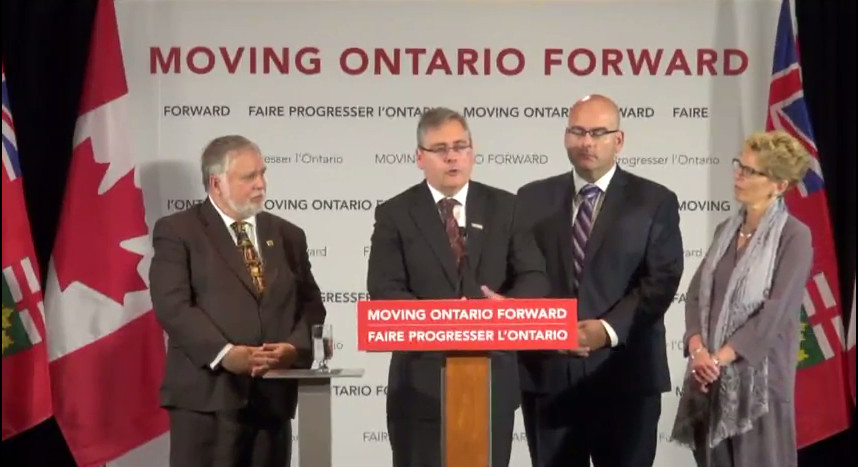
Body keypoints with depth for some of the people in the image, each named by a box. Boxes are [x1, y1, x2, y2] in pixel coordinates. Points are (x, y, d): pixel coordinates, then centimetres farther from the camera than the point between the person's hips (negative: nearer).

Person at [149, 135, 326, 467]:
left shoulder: (287, 236, 18)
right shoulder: (177, 231, 2)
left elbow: (310, 305, 14)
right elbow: (172, 305, -10)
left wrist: (295, 347, -8)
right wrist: (226, 353, -22)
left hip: (273, 396, 5)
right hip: (208, 395, -5)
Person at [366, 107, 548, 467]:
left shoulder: (505, 207, 8)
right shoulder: (395, 215, 2)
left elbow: (534, 277, 3)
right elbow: (384, 292, -6)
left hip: (492, 376, 2)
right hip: (422, 379, -2)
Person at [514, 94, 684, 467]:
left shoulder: (654, 202, 3)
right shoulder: (533, 199, 10)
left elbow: (661, 281, -6)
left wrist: (609, 329, -18)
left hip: (624, 375, -2)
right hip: (546, 373, 2)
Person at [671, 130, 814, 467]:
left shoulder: (794, 236, -8)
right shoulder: (726, 229, 12)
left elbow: (775, 311, -15)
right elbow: (697, 292, 6)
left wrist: (719, 358, -16)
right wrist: (697, 349, -11)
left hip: (758, 374, -6)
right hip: (711, 374, 6)